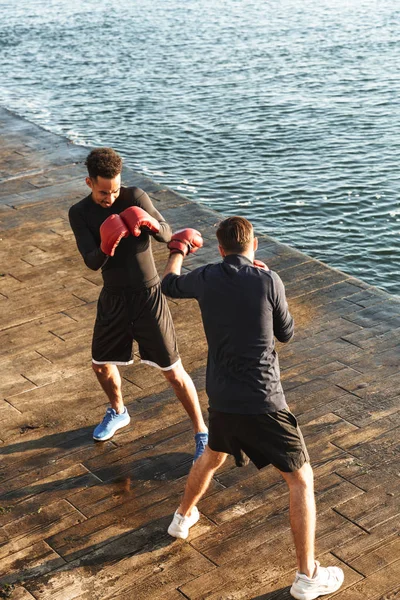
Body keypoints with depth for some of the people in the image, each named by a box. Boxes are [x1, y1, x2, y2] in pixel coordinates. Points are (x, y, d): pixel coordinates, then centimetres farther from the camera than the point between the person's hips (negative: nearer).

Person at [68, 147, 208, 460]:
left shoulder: (136, 197, -13)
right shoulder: (79, 213, -7)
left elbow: (167, 235, -16)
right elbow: (92, 262, -17)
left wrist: (151, 223, -38)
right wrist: (106, 246, -40)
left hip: (149, 296, -4)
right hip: (113, 298, 4)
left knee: (173, 370, 0)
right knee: (101, 364, 19)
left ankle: (202, 434, 16)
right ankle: (118, 412, 49)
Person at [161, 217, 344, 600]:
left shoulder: (206, 279, -1)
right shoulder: (268, 281, -11)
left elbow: (169, 285, 21)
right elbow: (286, 333, 3)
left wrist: (180, 250, 40)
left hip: (221, 399, 5)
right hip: (263, 403, -4)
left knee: (212, 456, 34)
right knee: (300, 479, 9)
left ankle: (183, 518, 53)